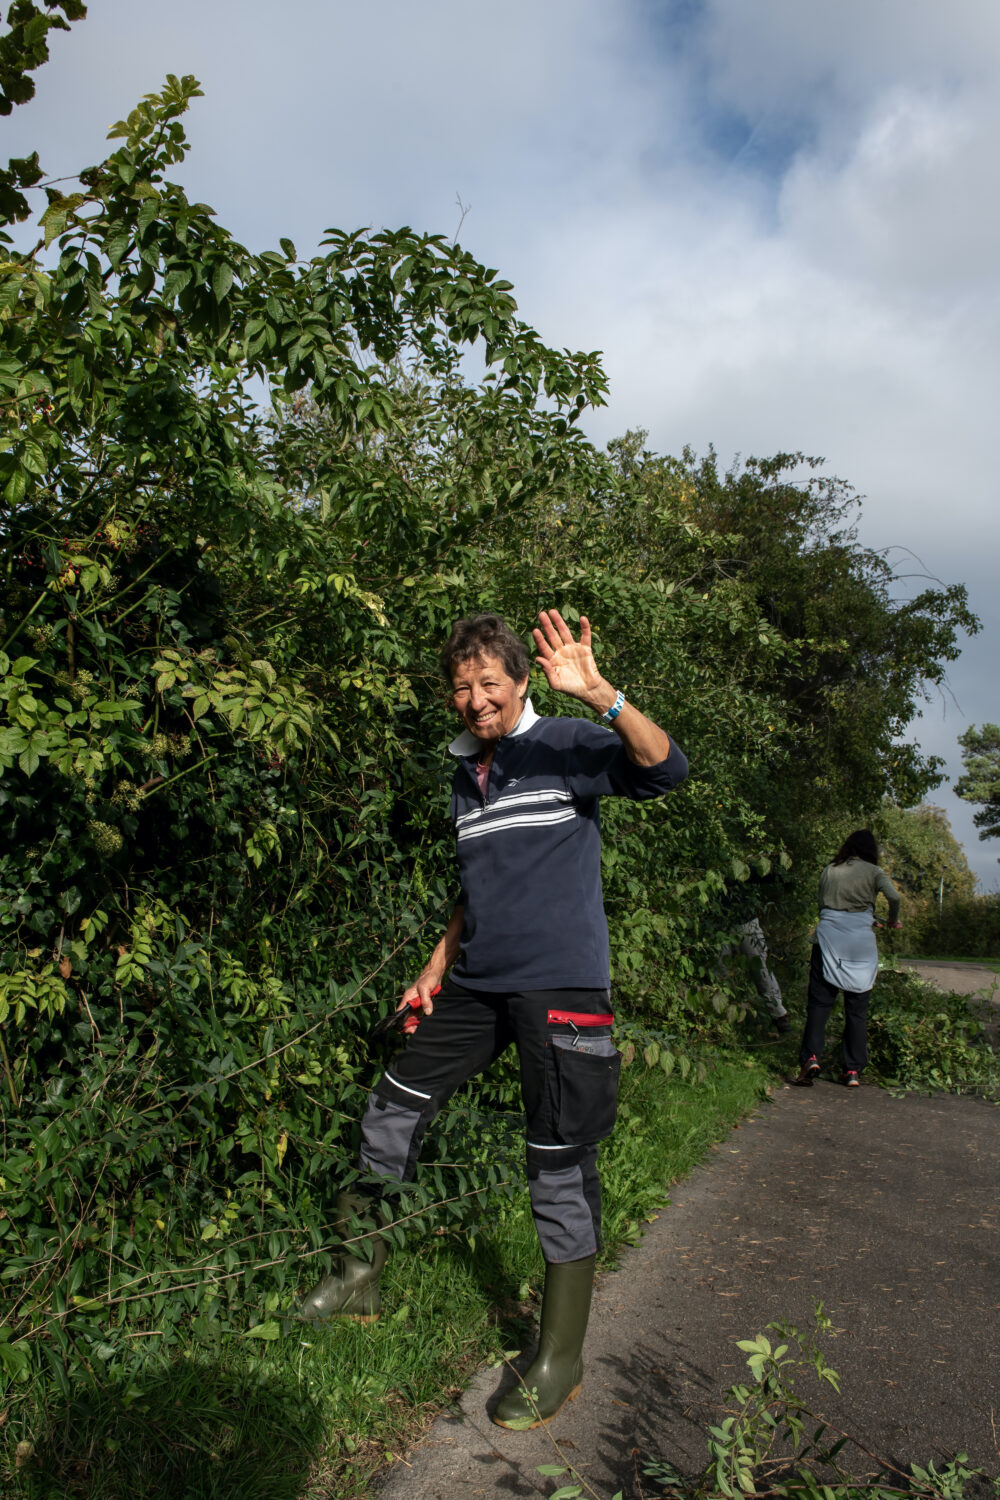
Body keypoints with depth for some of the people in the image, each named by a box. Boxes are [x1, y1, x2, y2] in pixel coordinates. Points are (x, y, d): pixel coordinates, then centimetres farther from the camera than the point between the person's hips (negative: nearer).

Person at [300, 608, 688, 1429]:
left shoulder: (564, 747, -7)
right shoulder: (466, 773, 14)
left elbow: (665, 767, -25)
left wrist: (598, 694, -37)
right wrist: (438, 966, 20)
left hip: (559, 986, -7)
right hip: (476, 986, 7)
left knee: (561, 1166, 1)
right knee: (393, 1109, 12)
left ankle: (561, 1358, 18)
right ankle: (361, 1276, 32)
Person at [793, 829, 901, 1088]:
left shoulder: (829, 871, 13)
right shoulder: (873, 872, 6)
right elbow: (894, 896, -9)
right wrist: (893, 920, 9)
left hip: (828, 936, 1)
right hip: (861, 941, -1)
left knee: (819, 1001, 3)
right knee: (857, 1008, 7)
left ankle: (811, 1056, -14)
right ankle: (853, 1071, 8)